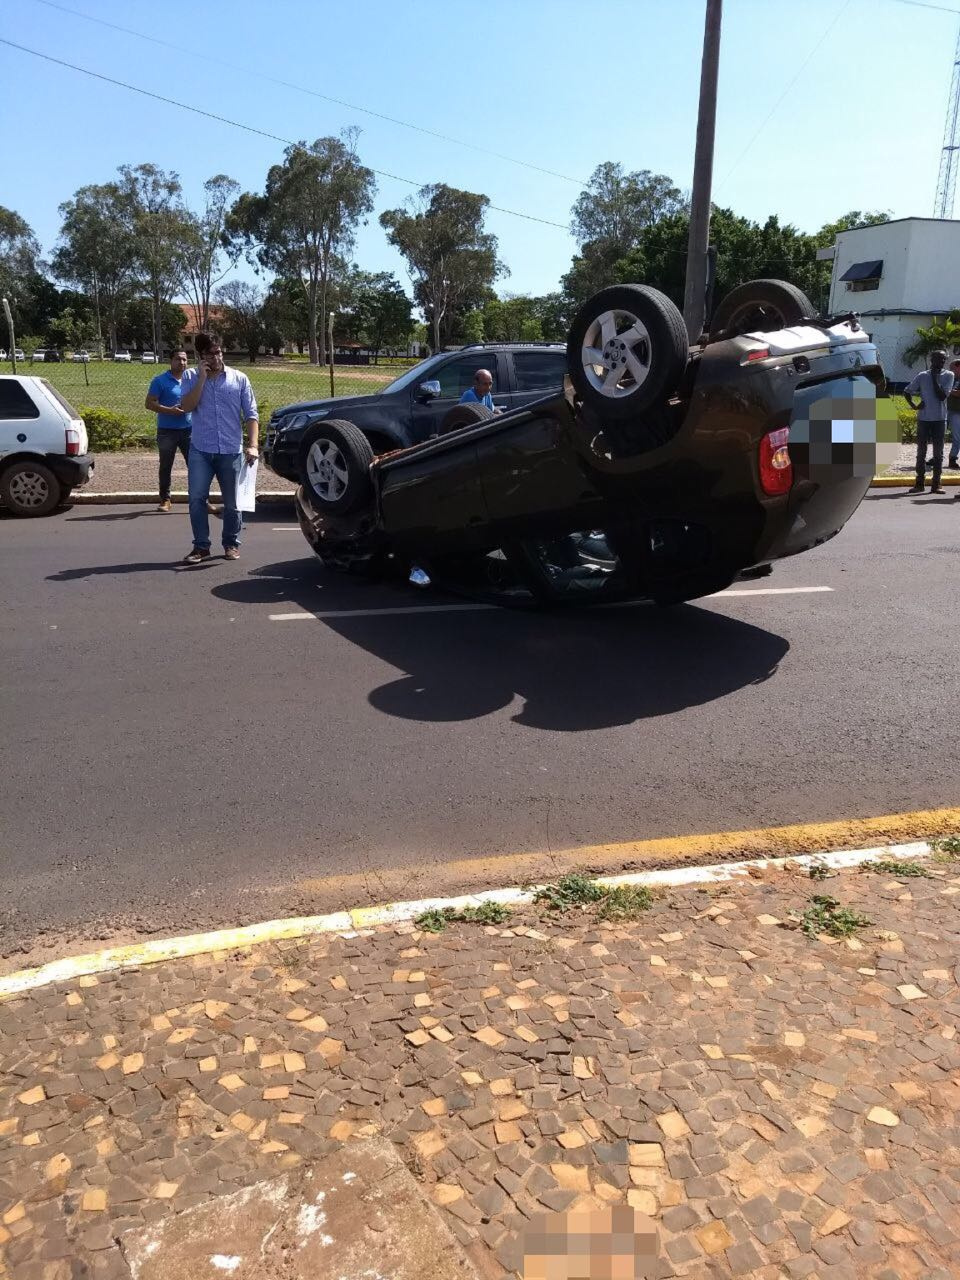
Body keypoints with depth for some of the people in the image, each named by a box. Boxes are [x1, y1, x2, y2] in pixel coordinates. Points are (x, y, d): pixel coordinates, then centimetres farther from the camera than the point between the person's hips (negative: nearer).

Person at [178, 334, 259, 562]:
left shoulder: (239, 379, 4)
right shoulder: (191, 377, 5)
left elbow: (251, 415, 3)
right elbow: (186, 407, -9)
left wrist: (253, 445, -9)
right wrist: (202, 378, -12)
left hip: (231, 451, 0)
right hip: (200, 450, 0)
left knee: (232, 502, 7)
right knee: (196, 498, -4)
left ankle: (232, 544, 22)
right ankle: (201, 546, 6)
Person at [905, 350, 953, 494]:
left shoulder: (948, 376, 1)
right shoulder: (922, 376, 3)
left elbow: (942, 396, -10)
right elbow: (907, 391, 12)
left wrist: (934, 378, -10)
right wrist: (913, 406, -2)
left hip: (940, 419, 0)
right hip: (923, 418, 0)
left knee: (938, 453, 2)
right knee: (921, 452, 4)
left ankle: (936, 484, 5)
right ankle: (919, 483, 10)